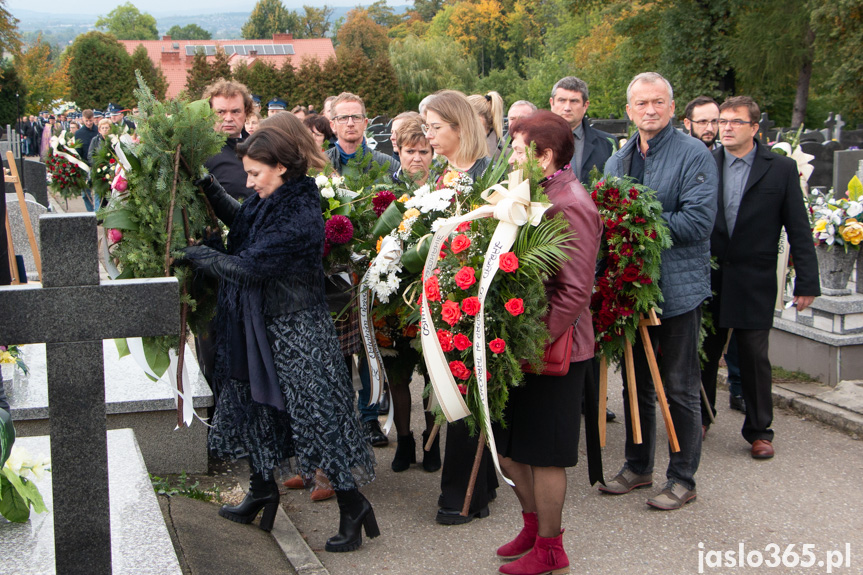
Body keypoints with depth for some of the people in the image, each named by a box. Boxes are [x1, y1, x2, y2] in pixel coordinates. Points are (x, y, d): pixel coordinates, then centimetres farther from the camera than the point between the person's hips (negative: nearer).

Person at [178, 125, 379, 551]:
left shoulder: (300, 217, -24)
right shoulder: (269, 201, 4)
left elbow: (248, 266, -25)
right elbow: (238, 219, 26)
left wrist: (194, 255, -14)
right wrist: (208, 186, 15)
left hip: (296, 332, -10)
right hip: (261, 326, 10)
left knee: (317, 417, -4)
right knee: (252, 404, 18)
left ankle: (352, 505, 8)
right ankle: (262, 491, 34)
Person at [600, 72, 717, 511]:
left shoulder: (694, 155, -9)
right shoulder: (618, 161, 12)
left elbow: (698, 222, -19)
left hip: (678, 288, -6)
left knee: (680, 389, 3)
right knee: (636, 383, 17)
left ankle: (682, 478, 16)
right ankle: (637, 466, 31)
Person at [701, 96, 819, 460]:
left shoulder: (781, 169, -2)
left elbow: (799, 229, -2)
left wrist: (807, 281, -5)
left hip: (754, 282, -2)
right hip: (708, 278, 2)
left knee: (755, 357, 3)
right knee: (705, 351, 12)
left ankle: (759, 430, 18)